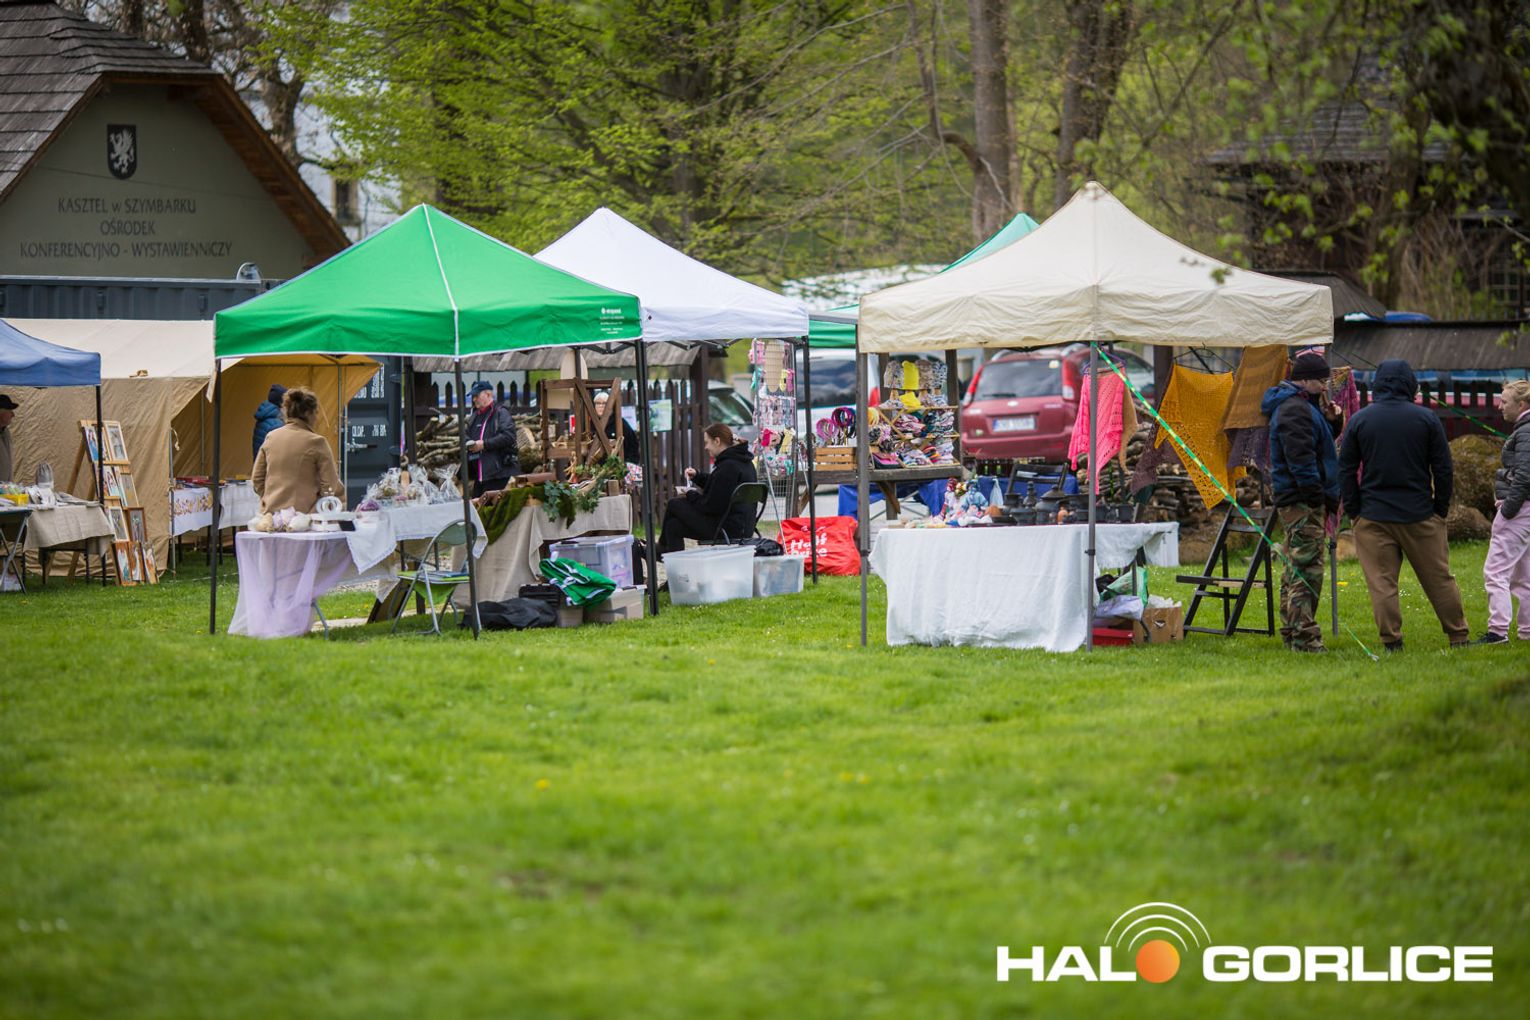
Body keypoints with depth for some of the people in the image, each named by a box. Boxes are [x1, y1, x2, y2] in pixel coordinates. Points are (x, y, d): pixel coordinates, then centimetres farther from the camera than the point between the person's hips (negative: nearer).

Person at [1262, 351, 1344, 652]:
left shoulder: (1302, 405, 19)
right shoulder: (1294, 409, -15)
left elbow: (1315, 442, 28)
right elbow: (1300, 457, -22)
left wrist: (1331, 421, 9)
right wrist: (1320, 496, -20)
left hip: (1293, 501, 11)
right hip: (1303, 502, -11)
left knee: (1296, 567, 15)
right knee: (1307, 568, -13)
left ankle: (1291, 632, 21)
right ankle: (1303, 636, -15)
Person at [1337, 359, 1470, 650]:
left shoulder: (1359, 420, 1)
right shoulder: (1426, 419, -1)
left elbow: (1346, 470, 3)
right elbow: (1443, 469, 1)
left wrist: (1353, 511, 8)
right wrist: (1441, 509, 10)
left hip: (1373, 517, 0)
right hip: (1420, 516, 1)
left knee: (1381, 582, 1)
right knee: (1439, 579, 8)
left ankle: (1392, 641, -4)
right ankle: (1458, 637, 14)